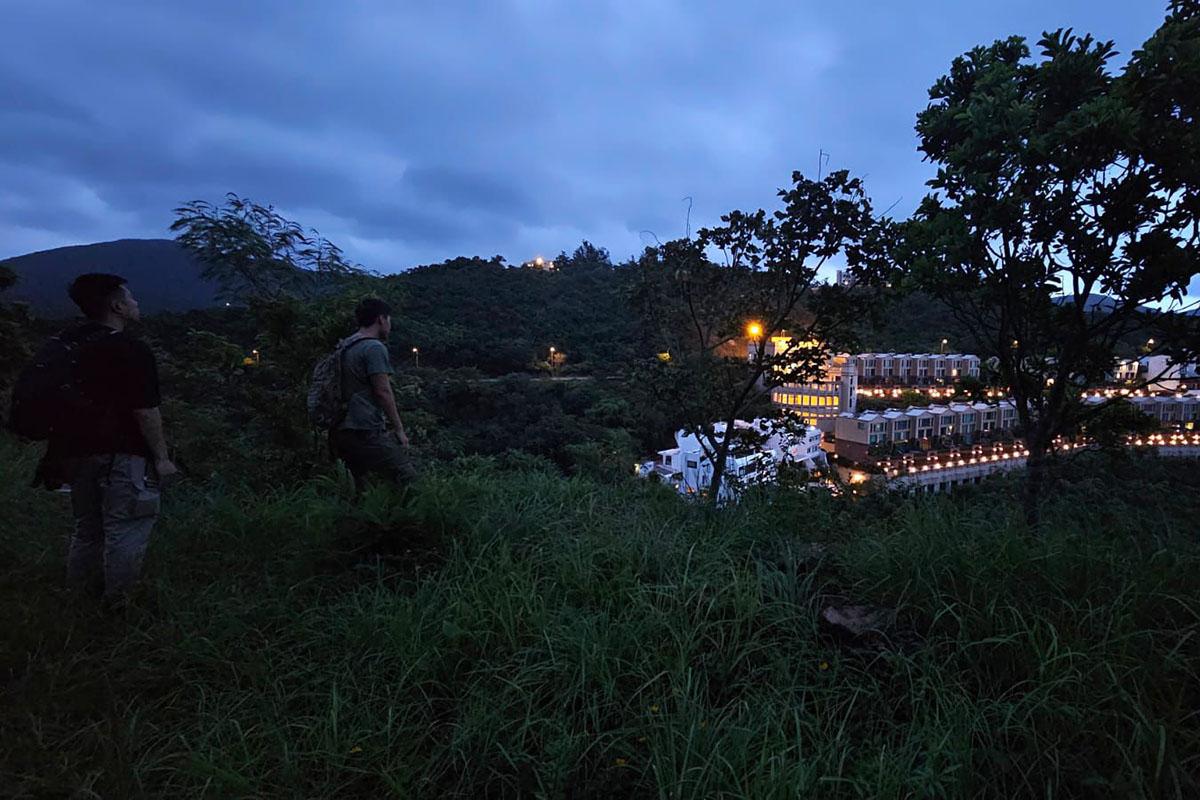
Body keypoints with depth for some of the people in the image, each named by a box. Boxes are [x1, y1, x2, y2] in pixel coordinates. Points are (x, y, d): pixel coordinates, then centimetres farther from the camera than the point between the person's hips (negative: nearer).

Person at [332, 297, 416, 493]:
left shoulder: (344, 347, 18)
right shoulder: (375, 347, -9)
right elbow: (383, 392, -14)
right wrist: (399, 429, -7)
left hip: (343, 431, 10)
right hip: (367, 431, -9)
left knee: (360, 488, 15)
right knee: (409, 480, -9)